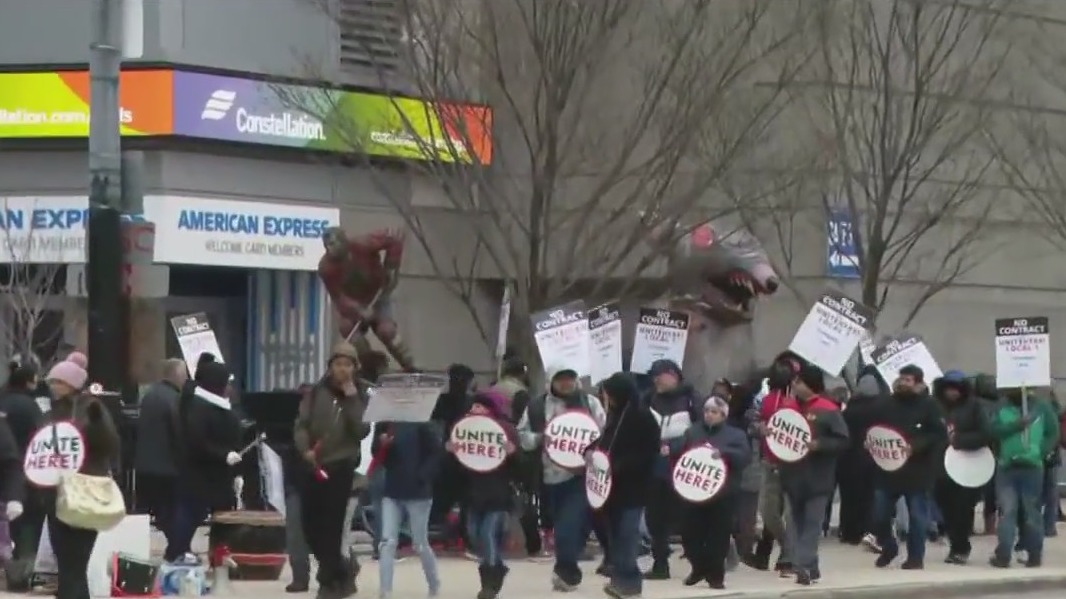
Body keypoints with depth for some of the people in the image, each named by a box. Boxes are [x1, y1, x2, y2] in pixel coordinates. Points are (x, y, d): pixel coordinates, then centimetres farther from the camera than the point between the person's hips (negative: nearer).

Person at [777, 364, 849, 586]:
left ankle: (803, 566, -11)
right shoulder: (789, 407, 9)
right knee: (796, 523, 9)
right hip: (792, 475, 6)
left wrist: (819, 445, -23)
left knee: (812, 523, -5)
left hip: (817, 478, -6)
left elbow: (842, 441, -12)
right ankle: (809, 566, 16)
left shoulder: (828, 410, -10)